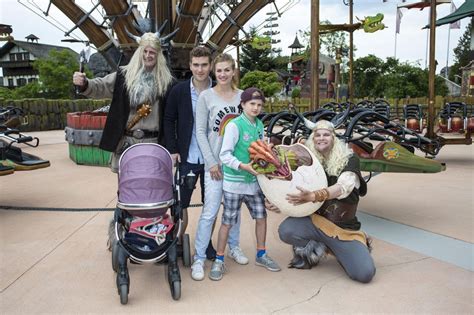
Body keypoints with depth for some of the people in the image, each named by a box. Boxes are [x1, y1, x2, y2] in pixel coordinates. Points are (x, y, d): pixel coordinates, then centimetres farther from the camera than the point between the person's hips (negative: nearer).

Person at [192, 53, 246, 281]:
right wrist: (211, 162, -9)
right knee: (210, 212, -5)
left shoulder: (242, 96, 5)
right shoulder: (206, 96, -3)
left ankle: (234, 247, 34)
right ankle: (199, 258, 7)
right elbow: (200, 132, -4)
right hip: (215, 162, -3)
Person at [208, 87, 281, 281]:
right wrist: (243, 166, -30)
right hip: (234, 183, -6)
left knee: (261, 217, 13)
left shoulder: (259, 125, 7)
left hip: (254, 181, 7)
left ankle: (261, 255, 32)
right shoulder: (234, 125, -15)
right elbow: (225, 155, -19)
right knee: (227, 222, 3)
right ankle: (219, 261, 19)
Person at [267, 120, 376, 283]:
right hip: (315, 221, 2)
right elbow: (293, 192, 4)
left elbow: (343, 186, -26)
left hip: (345, 228, -1)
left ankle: (338, 249, 16)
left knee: (365, 274, -18)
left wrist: (313, 196, -43)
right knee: (285, 230, -29)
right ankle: (317, 248, 3)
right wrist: (278, 204, -18)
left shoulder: (349, 159, -7)